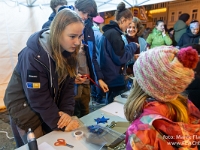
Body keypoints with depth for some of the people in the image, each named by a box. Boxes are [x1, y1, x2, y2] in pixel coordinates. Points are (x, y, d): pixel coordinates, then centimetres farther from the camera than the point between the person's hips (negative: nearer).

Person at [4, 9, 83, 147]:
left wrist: (67, 111, -19)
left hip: (51, 107, 5)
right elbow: (38, 98, -25)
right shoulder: (34, 57, -28)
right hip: (26, 108, -5)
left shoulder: (69, 51, -9)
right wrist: (61, 124, -20)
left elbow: (68, 85, -7)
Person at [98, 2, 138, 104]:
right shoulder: (114, 33, -19)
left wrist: (131, 50, 11)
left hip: (111, 77, 10)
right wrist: (133, 46, -6)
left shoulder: (110, 30, 12)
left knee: (111, 105, 22)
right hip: (114, 78, -10)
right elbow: (120, 58, -20)